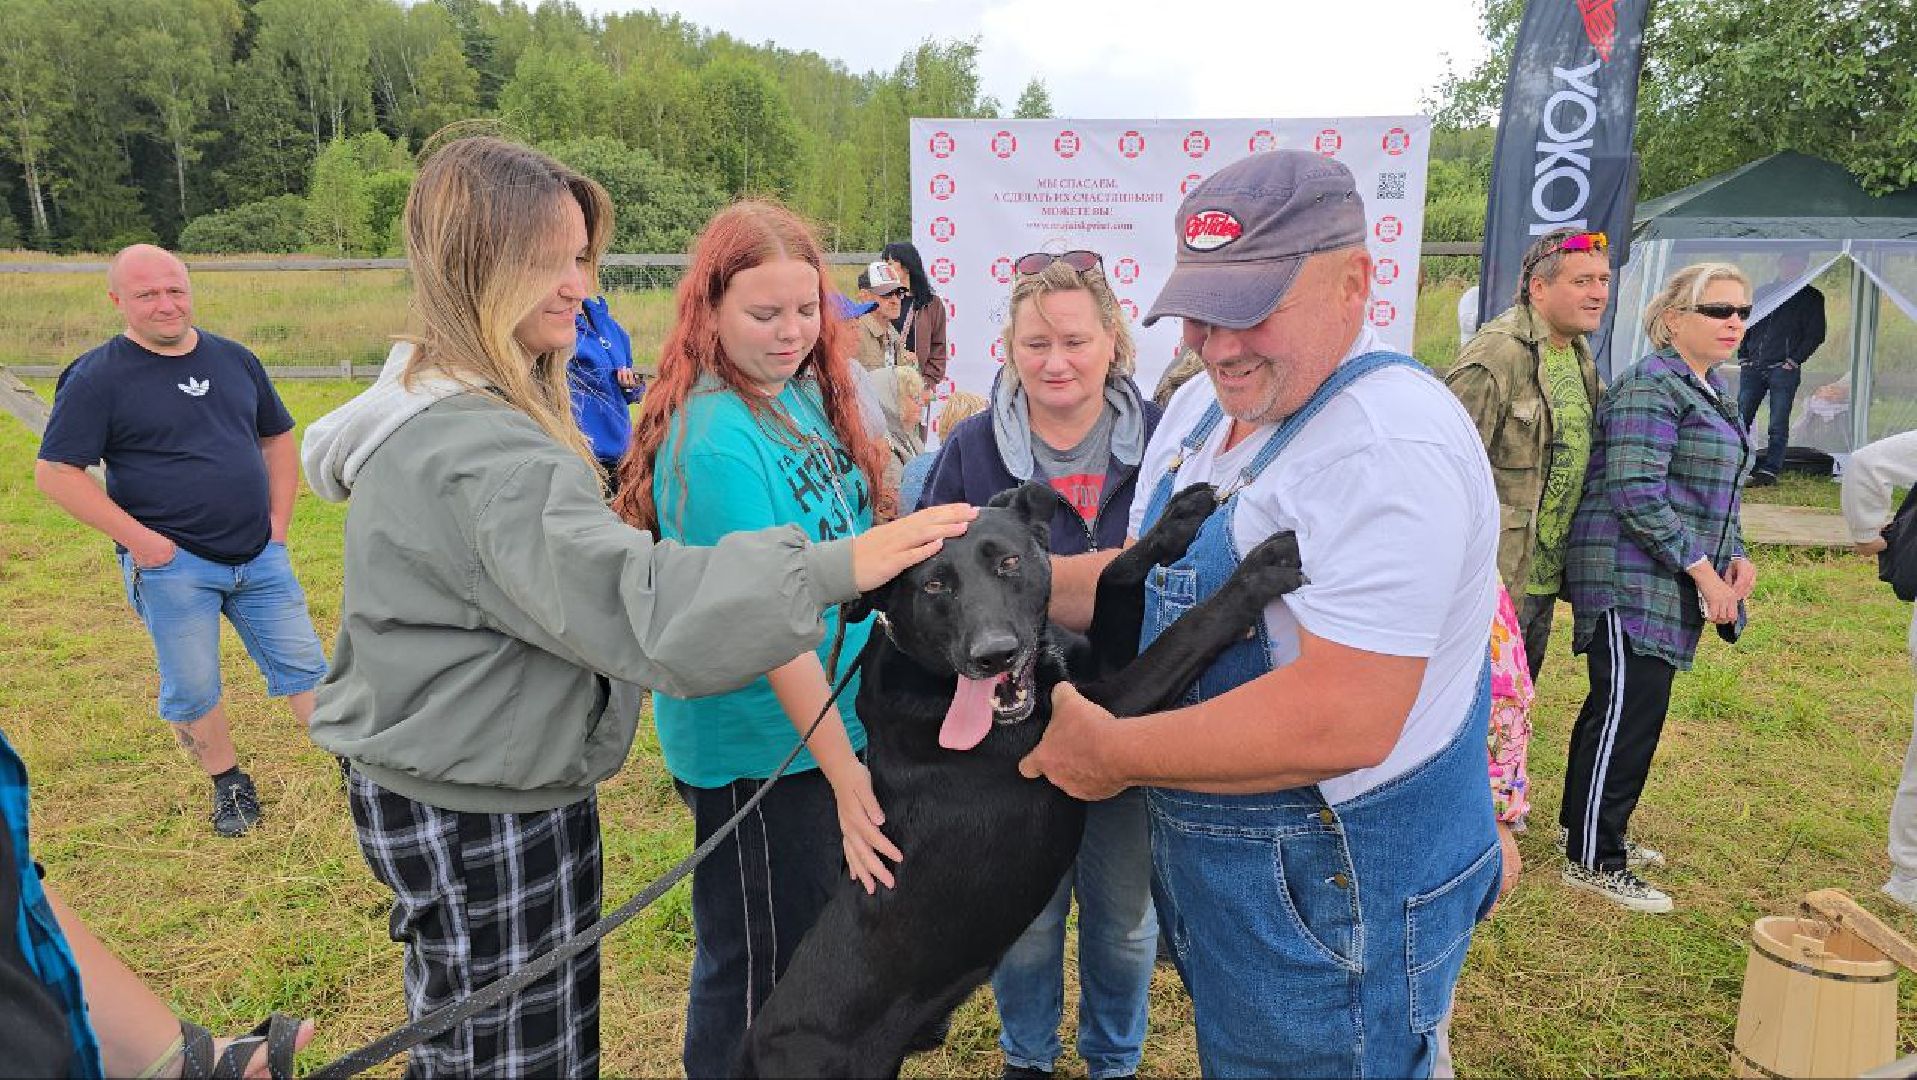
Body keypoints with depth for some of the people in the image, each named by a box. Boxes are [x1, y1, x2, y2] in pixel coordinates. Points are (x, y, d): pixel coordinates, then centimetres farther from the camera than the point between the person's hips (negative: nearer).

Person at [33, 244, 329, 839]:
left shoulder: (234, 359, 6)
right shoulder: (96, 378, -7)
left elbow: (277, 436, 17)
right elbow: (55, 472, -9)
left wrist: (279, 518, 8)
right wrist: (137, 537, -14)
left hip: (260, 556, 4)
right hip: (172, 565, -3)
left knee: (302, 665, 7)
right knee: (192, 690, 7)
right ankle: (228, 784, 27)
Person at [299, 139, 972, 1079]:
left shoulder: (436, 406, 8)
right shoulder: (478, 453, -28)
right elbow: (635, 607, -37)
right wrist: (838, 567, -39)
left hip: (429, 782, 10)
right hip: (481, 817, -10)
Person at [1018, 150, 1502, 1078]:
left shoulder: (1391, 445, -26)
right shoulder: (1200, 408, 3)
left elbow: (1342, 721, -32)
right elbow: (1149, 578, 14)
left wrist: (1112, 752, -22)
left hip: (1337, 900, -8)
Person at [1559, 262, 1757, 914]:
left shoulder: (1710, 390, 18)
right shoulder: (1651, 387, -14)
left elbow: (1711, 492, 26)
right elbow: (1637, 493, -22)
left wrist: (1735, 555, 10)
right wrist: (1703, 569, -19)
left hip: (1667, 585, 10)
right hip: (1632, 578, -10)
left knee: (1619, 708, 16)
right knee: (1628, 713, -7)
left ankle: (1591, 831, 28)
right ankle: (1592, 862, 3)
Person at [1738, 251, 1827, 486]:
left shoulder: (1811, 297, 7)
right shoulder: (1762, 293, 16)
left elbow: (1816, 335, 1)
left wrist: (1794, 360, -9)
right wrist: (1743, 357, 7)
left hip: (1784, 369, -3)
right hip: (1752, 368, 3)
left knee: (1778, 424, -3)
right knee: (1740, 418, 0)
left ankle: (1770, 469, -1)